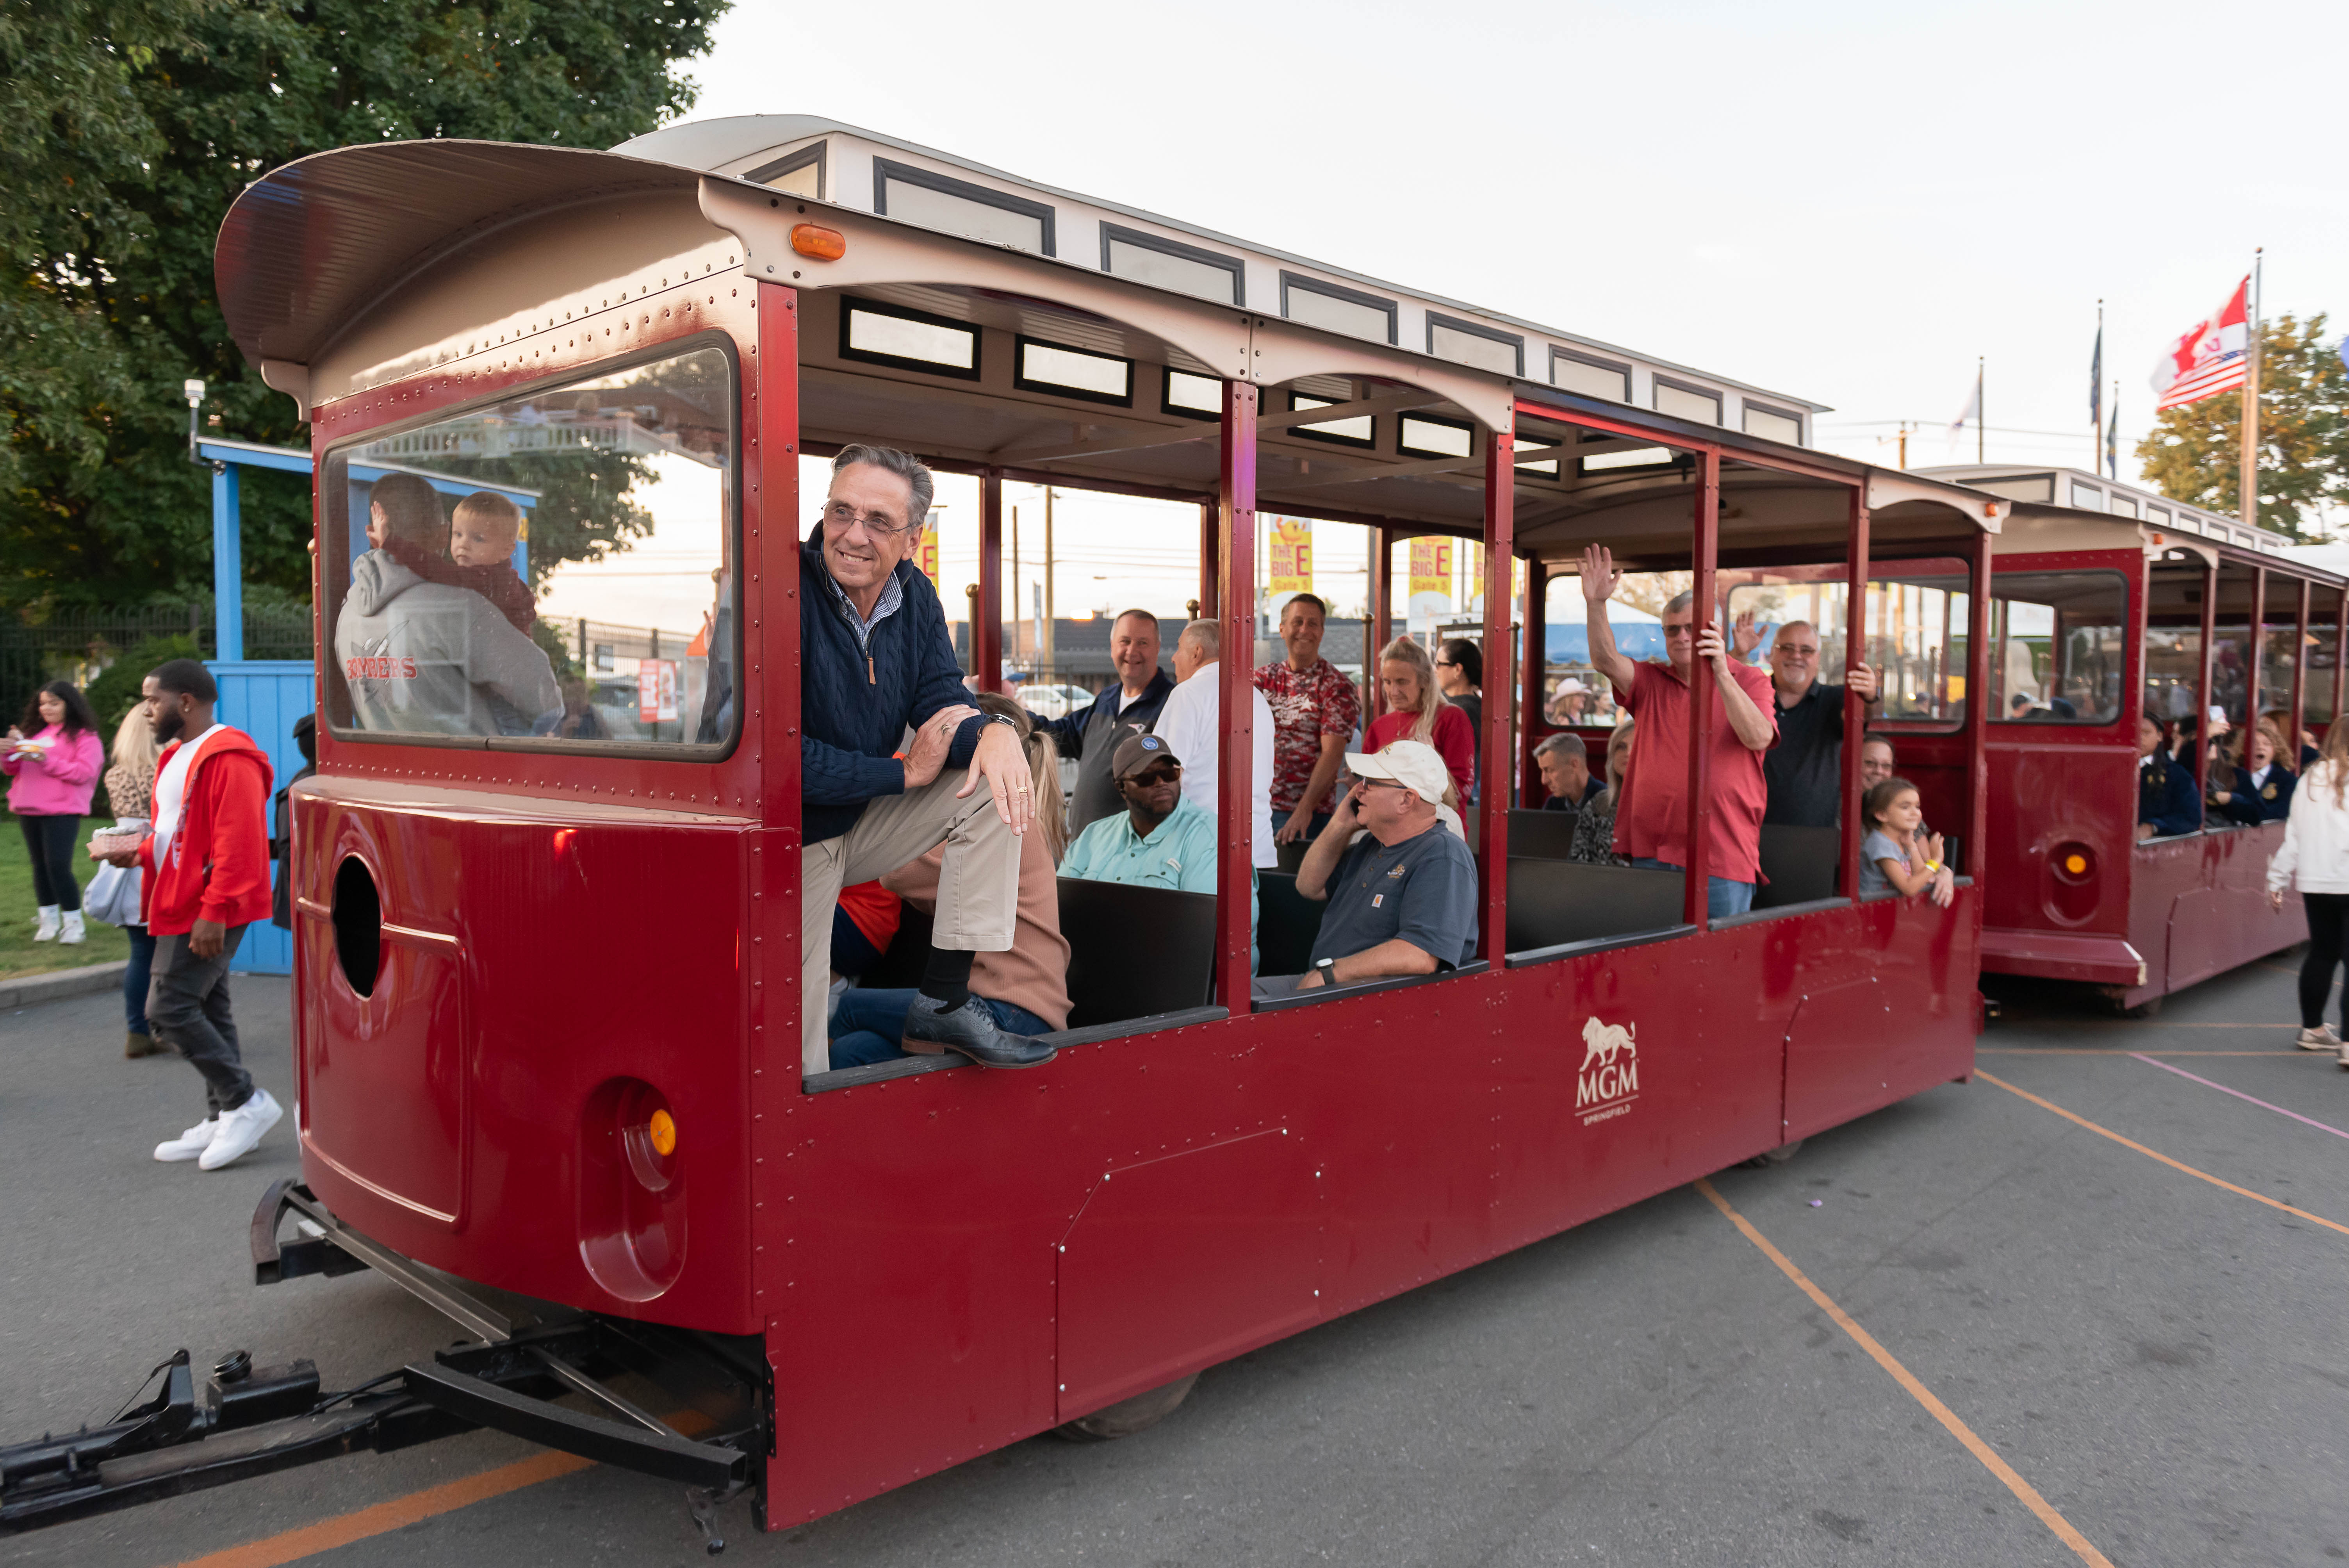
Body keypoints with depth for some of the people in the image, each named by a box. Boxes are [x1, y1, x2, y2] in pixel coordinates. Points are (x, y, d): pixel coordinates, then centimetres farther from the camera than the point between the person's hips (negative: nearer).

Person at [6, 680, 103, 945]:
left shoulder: (85, 737, -1)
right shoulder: (34, 732, 17)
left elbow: (83, 772, -13)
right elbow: (11, 770, 18)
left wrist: (47, 761, -19)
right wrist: (12, 750, -2)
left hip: (63, 811, -6)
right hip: (29, 810, 6)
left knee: (58, 866, -12)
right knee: (40, 865, 9)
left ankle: (74, 923, -3)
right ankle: (48, 920, 17)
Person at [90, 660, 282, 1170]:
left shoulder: (228, 759, -17)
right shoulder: (180, 755, 17)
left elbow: (237, 842, -24)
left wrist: (214, 910, -26)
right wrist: (141, 853, 5)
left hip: (209, 914, -11)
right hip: (184, 908, 11)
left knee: (170, 1007, -11)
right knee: (207, 1010, 12)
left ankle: (246, 1102, -1)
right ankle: (223, 1122, 19)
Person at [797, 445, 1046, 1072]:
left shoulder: (915, 598, -3)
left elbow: (943, 706, -4)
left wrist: (997, 729, -29)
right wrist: (907, 773, -20)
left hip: (864, 821, 6)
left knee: (997, 782, -16)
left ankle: (944, 1001, -12)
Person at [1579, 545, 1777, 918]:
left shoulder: (1750, 680, 4)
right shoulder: (1652, 682, 14)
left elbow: (1759, 738, -14)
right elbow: (1606, 660, -4)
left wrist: (1721, 673, -24)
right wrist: (1596, 604, -19)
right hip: (1651, 850, 3)